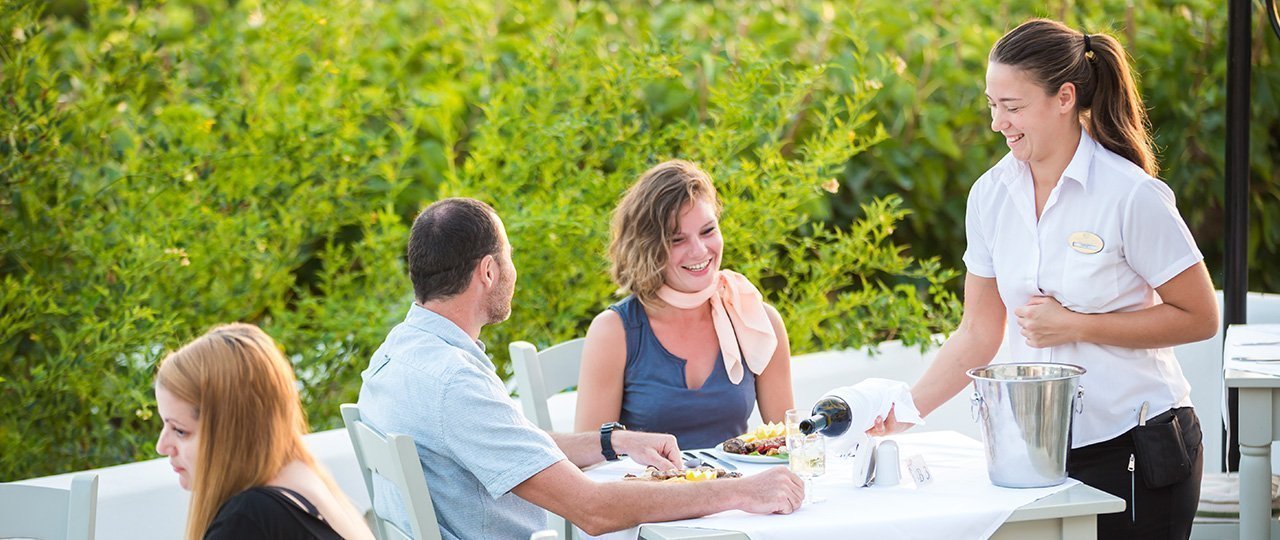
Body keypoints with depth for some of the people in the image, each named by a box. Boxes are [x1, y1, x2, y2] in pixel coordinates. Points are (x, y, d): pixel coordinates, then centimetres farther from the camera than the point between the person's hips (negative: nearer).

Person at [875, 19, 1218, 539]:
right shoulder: (991, 195, 4)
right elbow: (979, 333, 10)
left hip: (1135, 449, -4)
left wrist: (1075, 326, -14)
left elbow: (1199, 317, -7)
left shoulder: (1131, 195, -12)